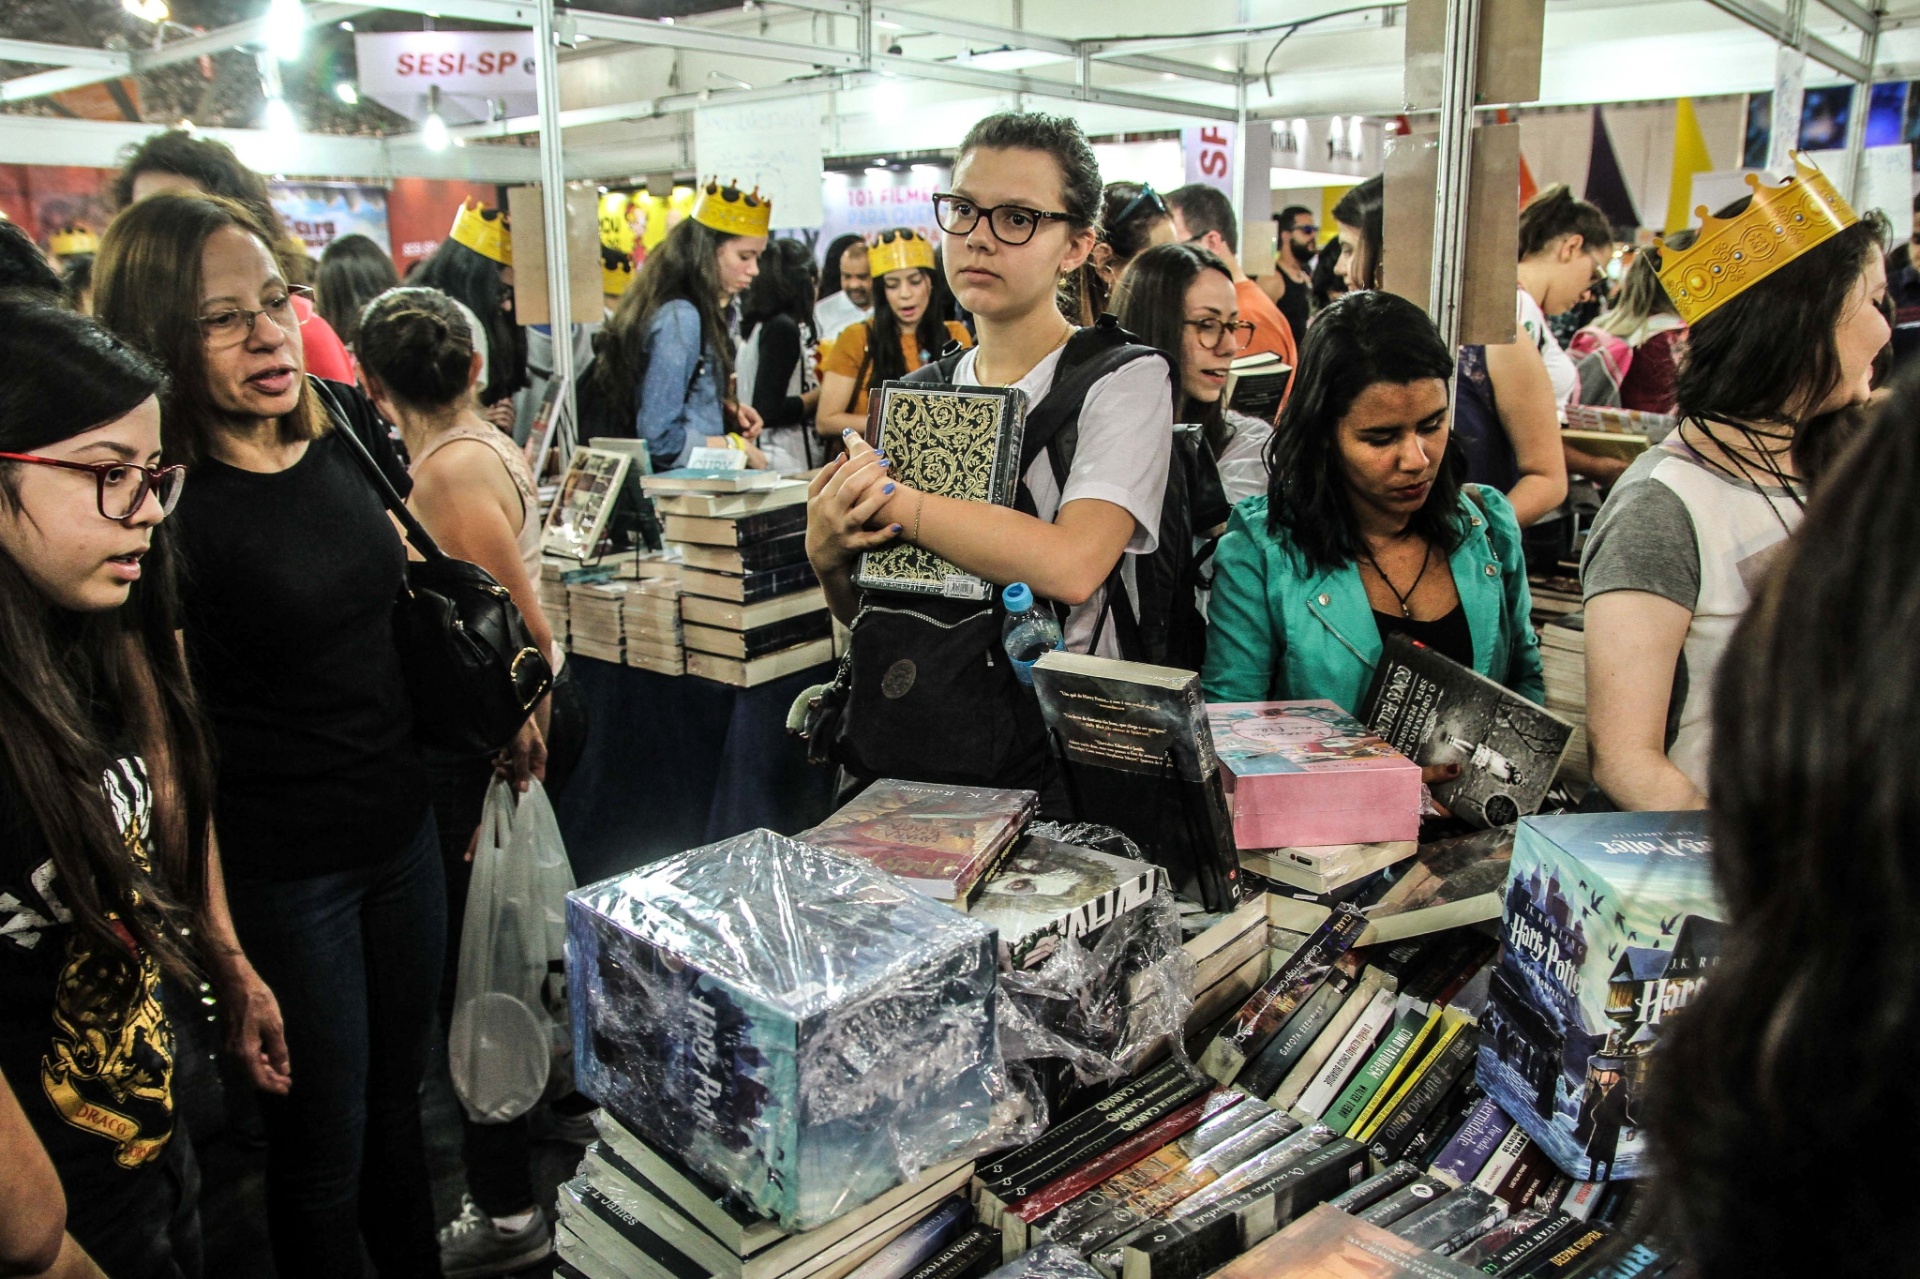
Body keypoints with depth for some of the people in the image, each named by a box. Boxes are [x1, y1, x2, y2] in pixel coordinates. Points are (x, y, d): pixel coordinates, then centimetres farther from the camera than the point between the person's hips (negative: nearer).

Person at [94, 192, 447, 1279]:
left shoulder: (346, 429, -1)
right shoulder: (163, 502, -20)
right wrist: (222, 963, -18)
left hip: (402, 824, 6)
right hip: (278, 869, -6)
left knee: (399, 1093, 24)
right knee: (323, 1143, 13)